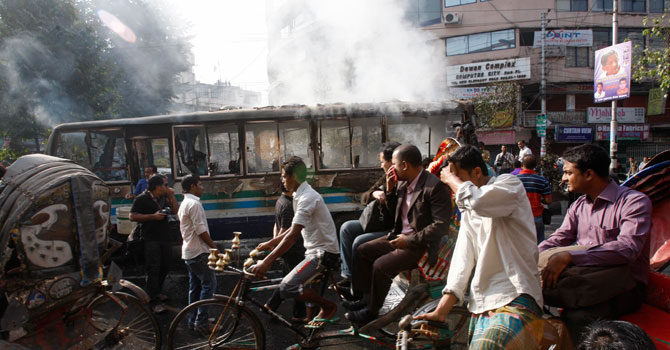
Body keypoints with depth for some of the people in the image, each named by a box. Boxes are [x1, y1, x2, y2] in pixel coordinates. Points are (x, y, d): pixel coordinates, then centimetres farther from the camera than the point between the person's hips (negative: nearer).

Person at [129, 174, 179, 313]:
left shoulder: (164, 198, 12)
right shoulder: (142, 199, -8)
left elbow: (174, 211, 12)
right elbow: (133, 216, -12)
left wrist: (171, 196, 0)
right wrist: (153, 216, -18)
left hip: (164, 238, 7)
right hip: (151, 239, -7)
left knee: (164, 267, 12)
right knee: (153, 269, -8)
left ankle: (157, 292, 31)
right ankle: (155, 301, -5)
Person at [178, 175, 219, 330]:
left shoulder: (184, 204, 18)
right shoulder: (194, 203, -15)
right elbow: (201, 230, -19)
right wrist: (214, 247, -12)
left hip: (188, 252, 10)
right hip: (199, 252, -10)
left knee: (195, 286, 13)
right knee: (209, 284, -7)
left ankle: (193, 321, 18)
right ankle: (202, 321, -6)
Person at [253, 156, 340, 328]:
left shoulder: (307, 198, -20)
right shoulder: (301, 195, 13)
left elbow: (292, 236, -27)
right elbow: (295, 230, 21)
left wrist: (266, 262, -29)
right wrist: (270, 243, 18)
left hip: (323, 252, -10)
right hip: (315, 250, 10)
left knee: (287, 287, -19)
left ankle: (329, 307, -4)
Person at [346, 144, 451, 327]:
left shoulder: (435, 186, -20)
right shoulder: (403, 183, 6)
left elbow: (441, 225, -24)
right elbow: (394, 211, 20)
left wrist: (409, 241, -23)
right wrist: (390, 189, 2)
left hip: (421, 244, -9)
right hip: (400, 236, 9)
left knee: (381, 265, -23)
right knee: (362, 250, 7)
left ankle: (372, 310, -2)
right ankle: (366, 299, 14)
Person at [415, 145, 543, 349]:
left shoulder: (509, 183, 0)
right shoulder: (468, 210, 21)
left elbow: (476, 201, -23)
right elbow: (462, 259, 10)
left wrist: (450, 178, -3)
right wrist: (441, 311, 0)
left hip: (515, 300, -8)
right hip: (481, 307, 8)